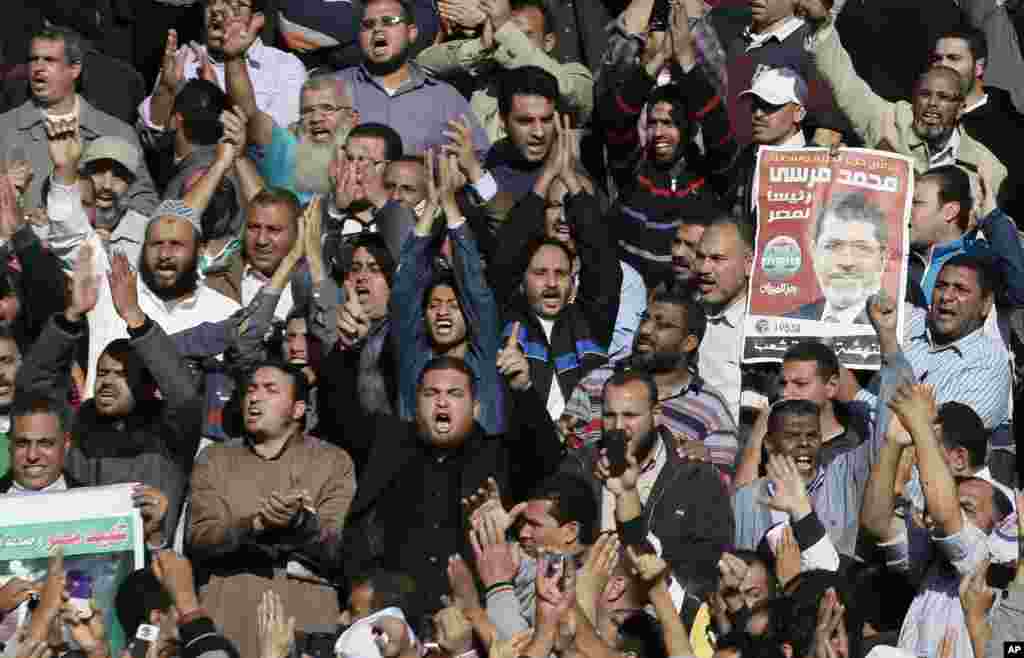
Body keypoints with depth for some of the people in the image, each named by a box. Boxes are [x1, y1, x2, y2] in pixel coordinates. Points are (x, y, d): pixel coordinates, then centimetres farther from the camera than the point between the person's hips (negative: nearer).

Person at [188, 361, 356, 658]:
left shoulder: (334, 461, 8)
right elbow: (201, 541, -1)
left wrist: (301, 522, -22)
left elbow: (337, 550, -2)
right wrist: (256, 525, -19)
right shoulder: (214, 459, 13)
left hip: (307, 602, -1)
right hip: (229, 602, 1)